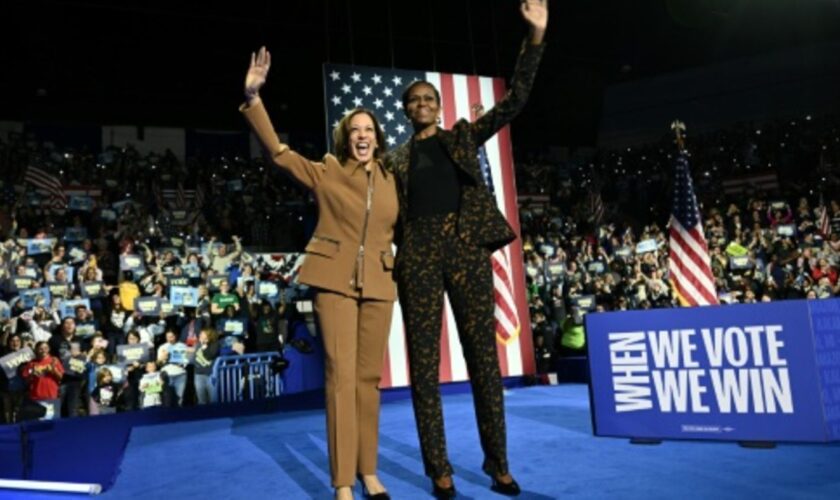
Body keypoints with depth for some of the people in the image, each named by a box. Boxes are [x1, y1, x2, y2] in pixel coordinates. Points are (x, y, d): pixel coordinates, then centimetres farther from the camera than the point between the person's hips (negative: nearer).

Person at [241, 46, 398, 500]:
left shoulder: (390, 181, 11)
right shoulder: (325, 174, 2)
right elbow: (277, 150, -6)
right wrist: (253, 96, -15)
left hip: (379, 284, 3)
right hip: (335, 280, -3)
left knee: (369, 377, 8)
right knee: (341, 376, -7)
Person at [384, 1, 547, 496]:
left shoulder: (464, 137, 16)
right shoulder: (396, 159, 17)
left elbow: (515, 99, 9)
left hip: (466, 247, 0)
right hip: (418, 255, 1)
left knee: (484, 355, 1)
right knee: (425, 362, 0)